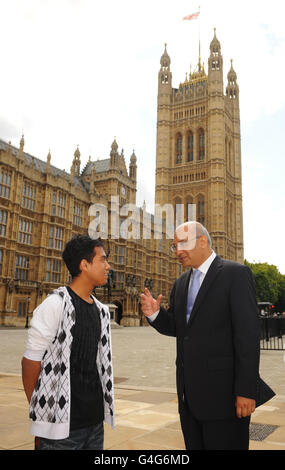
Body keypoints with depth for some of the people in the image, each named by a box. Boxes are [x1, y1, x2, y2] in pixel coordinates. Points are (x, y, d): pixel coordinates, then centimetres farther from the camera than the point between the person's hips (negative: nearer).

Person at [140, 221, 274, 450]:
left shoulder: (236, 274, -9)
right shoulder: (181, 284, 13)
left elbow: (248, 334, -15)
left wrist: (246, 390, -17)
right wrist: (155, 313, -6)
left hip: (223, 394, -7)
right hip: (189, 394, 7)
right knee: (195, 446, 16)